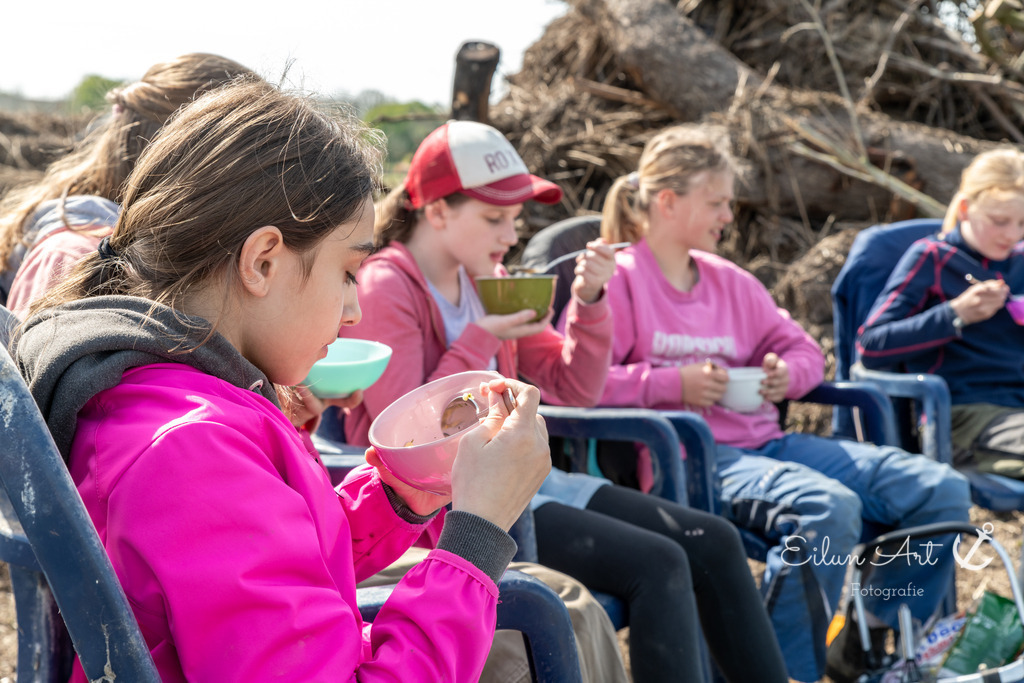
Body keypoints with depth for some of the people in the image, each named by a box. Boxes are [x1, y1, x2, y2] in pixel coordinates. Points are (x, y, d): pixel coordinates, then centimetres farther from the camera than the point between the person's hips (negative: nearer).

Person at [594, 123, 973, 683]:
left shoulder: (730, 281, 23)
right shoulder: (619, 278, 0)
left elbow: (801, 348, 28)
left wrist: (787, 375, 4)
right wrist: (674, 384, -16)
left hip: (764, 442, 8)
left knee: (943, 491, -4)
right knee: (829, 505, -37)